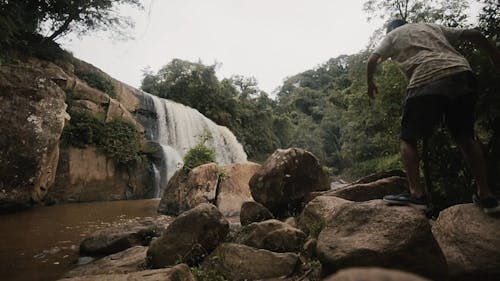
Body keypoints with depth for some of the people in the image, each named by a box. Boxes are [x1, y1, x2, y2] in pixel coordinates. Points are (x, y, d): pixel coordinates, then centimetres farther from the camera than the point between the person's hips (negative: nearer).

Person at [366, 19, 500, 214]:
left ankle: (417, 193, -12)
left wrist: (370, 83, 25)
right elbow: (474, 35, 27)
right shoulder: (433, 27, 33)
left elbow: (372, 60, 9)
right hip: (462, 73, 5)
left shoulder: (393, 35, 22)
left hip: (427, 81, -5)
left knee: (407, 139, 3)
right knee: (465, 136, 15)